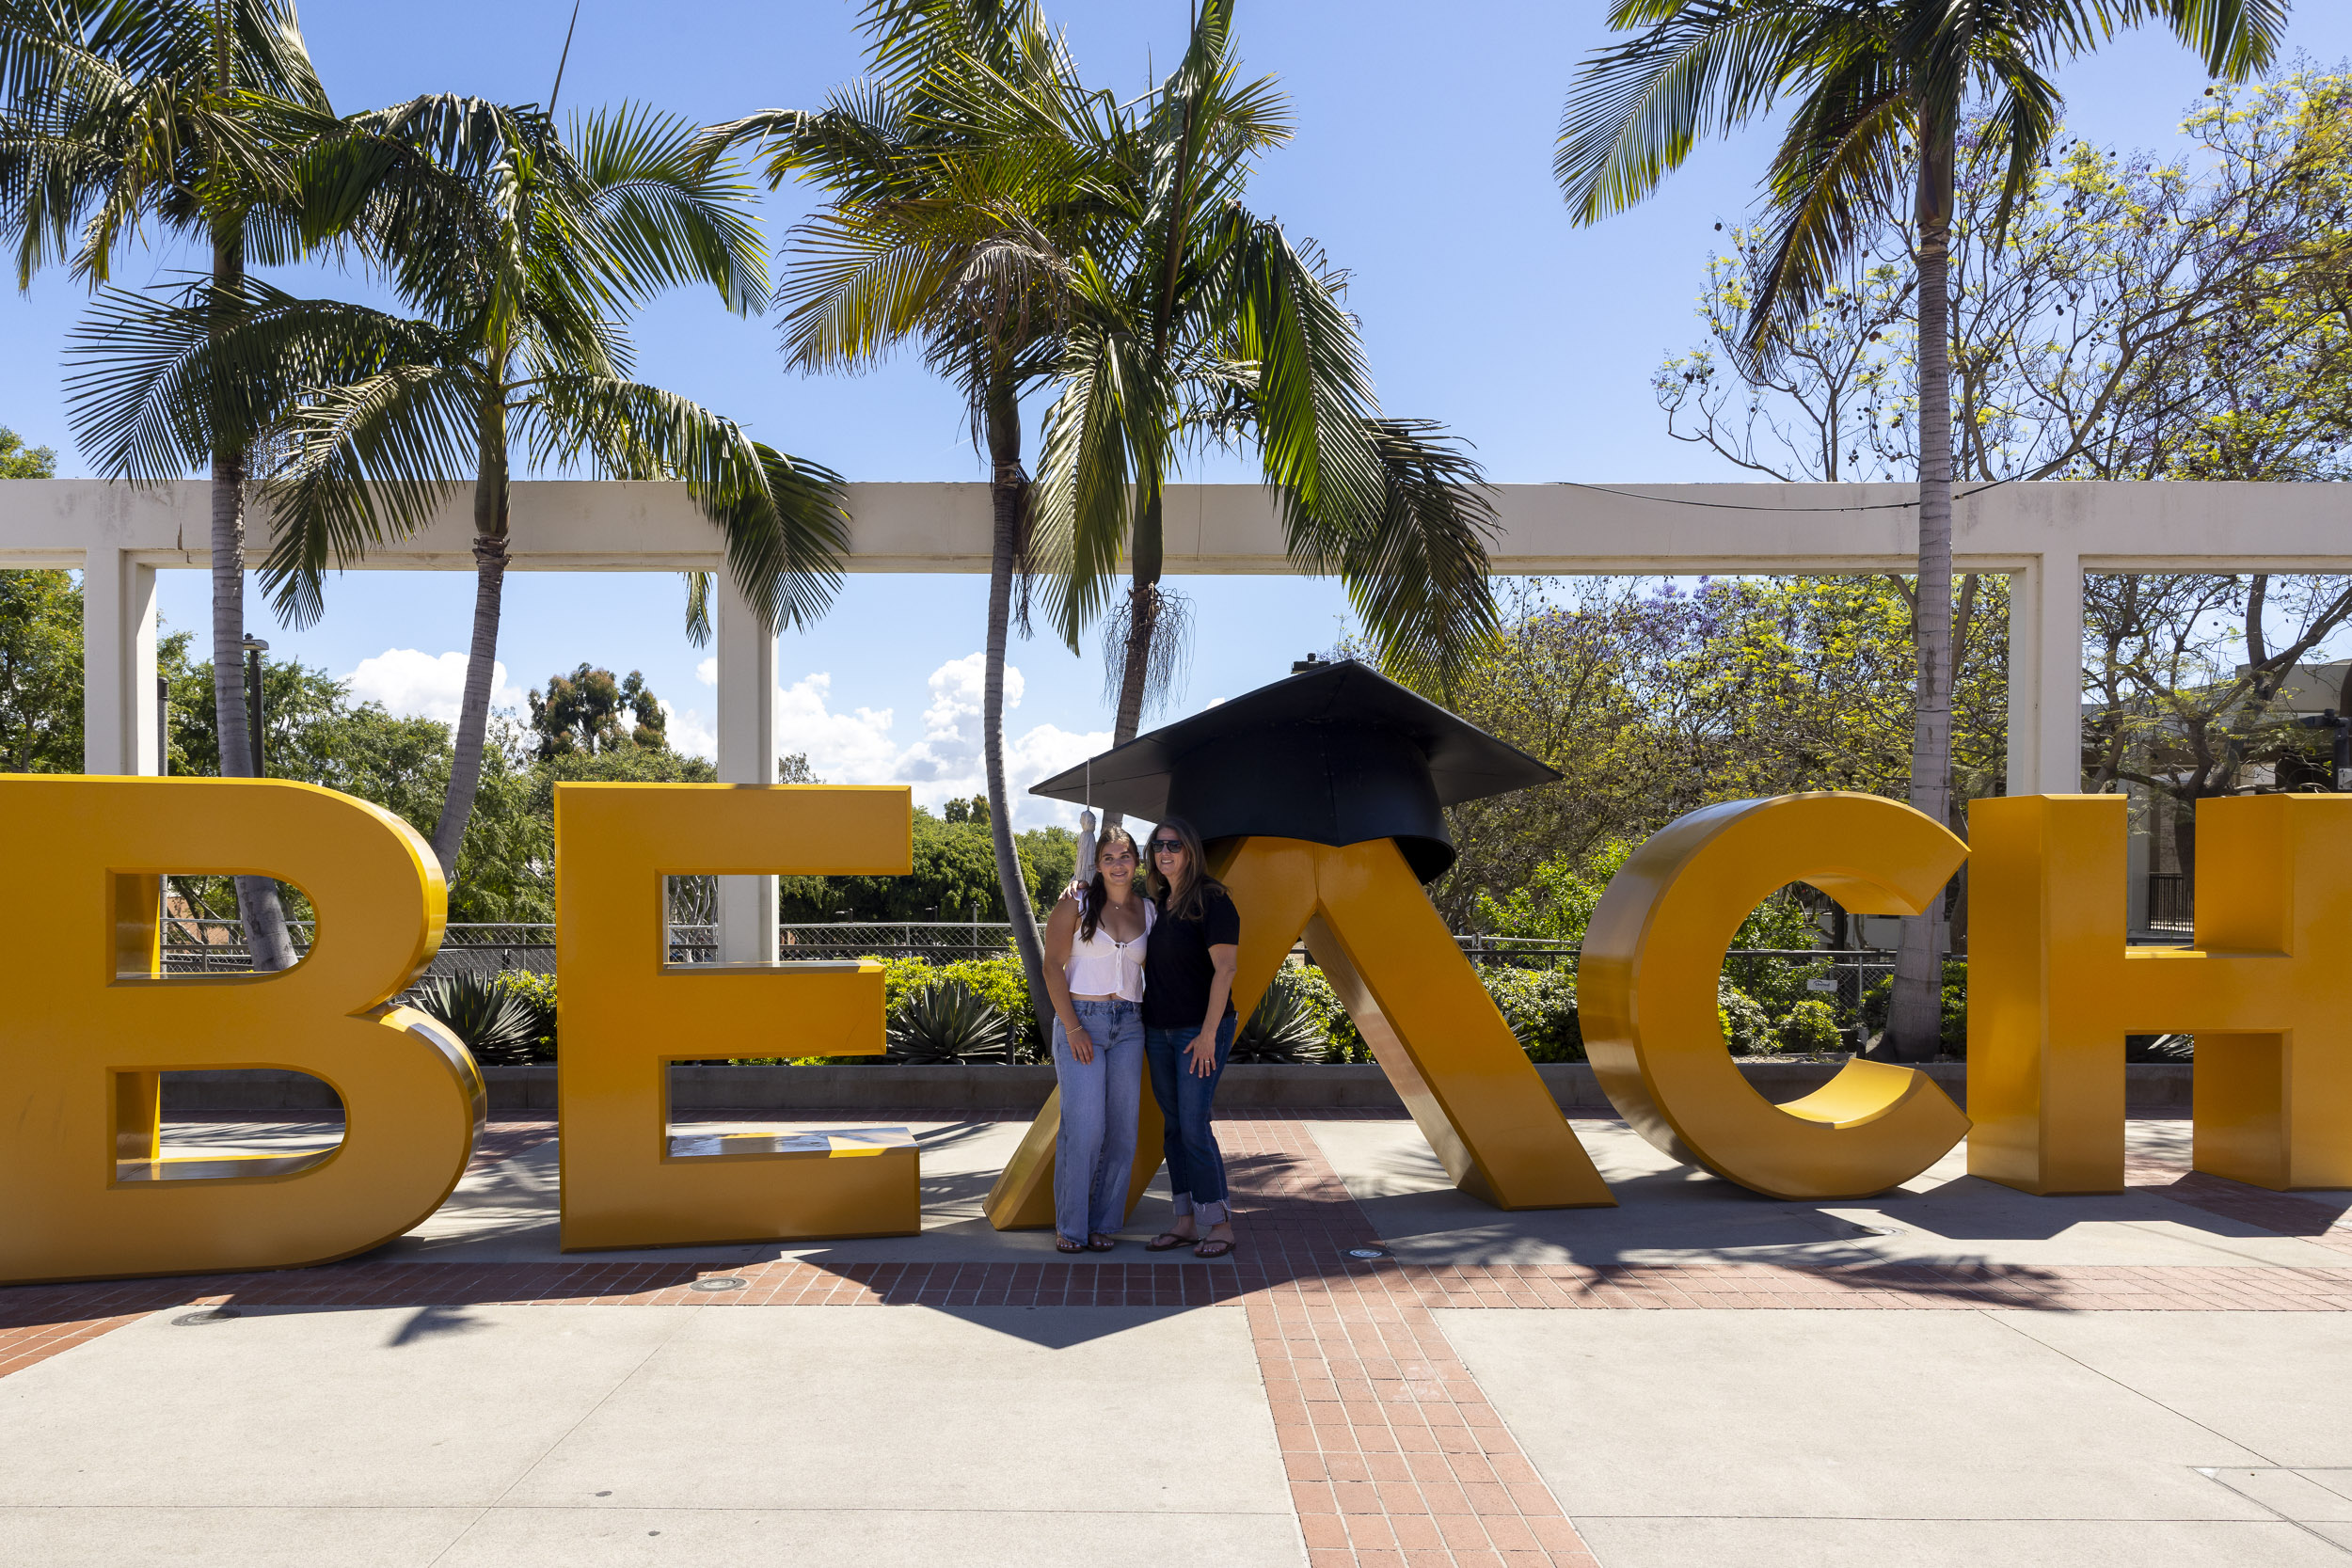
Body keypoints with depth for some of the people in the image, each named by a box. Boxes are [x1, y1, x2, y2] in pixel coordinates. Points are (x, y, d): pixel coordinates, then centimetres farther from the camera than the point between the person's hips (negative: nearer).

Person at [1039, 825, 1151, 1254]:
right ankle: (1070, 1226, 5)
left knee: (1122, 1129, 3)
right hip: (1081, 1020, -4)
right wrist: (1073, 1028, -12)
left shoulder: (1149, 911, 9)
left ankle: (1105, 1223, 17)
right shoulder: (1077, 903, -2)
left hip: (1129, 1027, 4)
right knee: (1084, 1127, -9)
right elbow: (1052, 965, -4)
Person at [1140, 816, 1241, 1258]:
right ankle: (1185, 1222, 17)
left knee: (1193, 1125, -9)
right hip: (1159, 1031, 7)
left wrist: (1208, 1032, -18)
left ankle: (1221, 1225, 1)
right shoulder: (1157, 903, 11)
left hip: (1201, 1031, -7)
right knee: (1173, 1126, 9)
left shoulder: (1213, 901, -11)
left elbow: (1225, 968, -16)